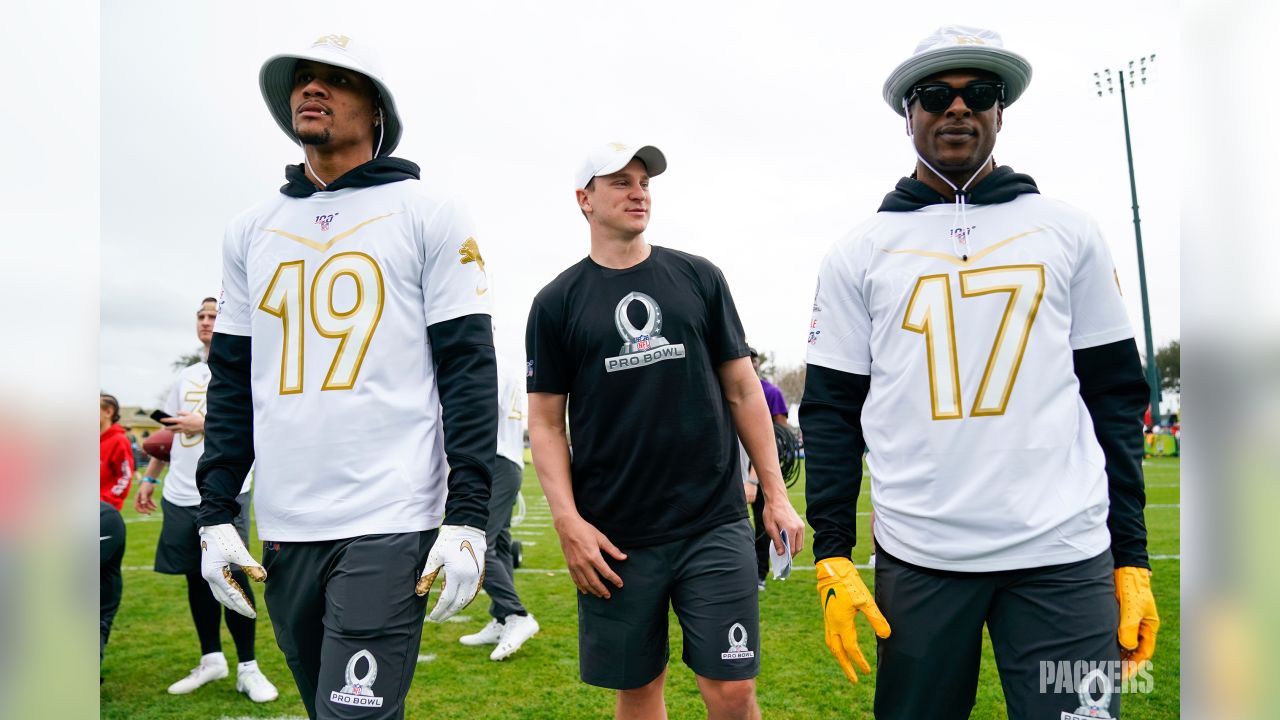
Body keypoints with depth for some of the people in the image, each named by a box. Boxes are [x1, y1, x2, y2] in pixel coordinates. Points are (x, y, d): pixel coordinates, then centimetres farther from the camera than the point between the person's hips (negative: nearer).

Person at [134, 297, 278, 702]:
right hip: (180, 495, 6)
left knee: (231, 577, -7)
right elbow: (169, 431, 23)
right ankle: (211, 659, 23)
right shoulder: (186, 376, 17)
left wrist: (205, 424, -15)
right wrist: (150, 478, 20)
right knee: (196, 577, 10)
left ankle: (247, 668, 3)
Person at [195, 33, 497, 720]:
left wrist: (466, 520, -11)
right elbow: (231, 383, 15)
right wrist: (215, 514, 9)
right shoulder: (251, 231, 13)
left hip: (389, 527, -5)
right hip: (283, 531, 5)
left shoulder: (427, 216, 0)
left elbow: (469, 371, -5)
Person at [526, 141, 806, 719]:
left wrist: (776, 494, 4)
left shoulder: (699, 278, 7)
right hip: (615, 540, 0)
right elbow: (546, 421, 3)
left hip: (715, 525, 1)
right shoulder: (557, 302, 3)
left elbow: (742, 390, 8)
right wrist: (568, 522, -7)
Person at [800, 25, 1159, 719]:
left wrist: (1132, 556, 4)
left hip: (1065, 557, 1)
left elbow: (1115, 395, 8)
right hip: (916, 557, 0)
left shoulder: (1067, 229, 8)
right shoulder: (860, 252, 5)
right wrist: (832, 557, -2)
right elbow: (830, 410, 4)